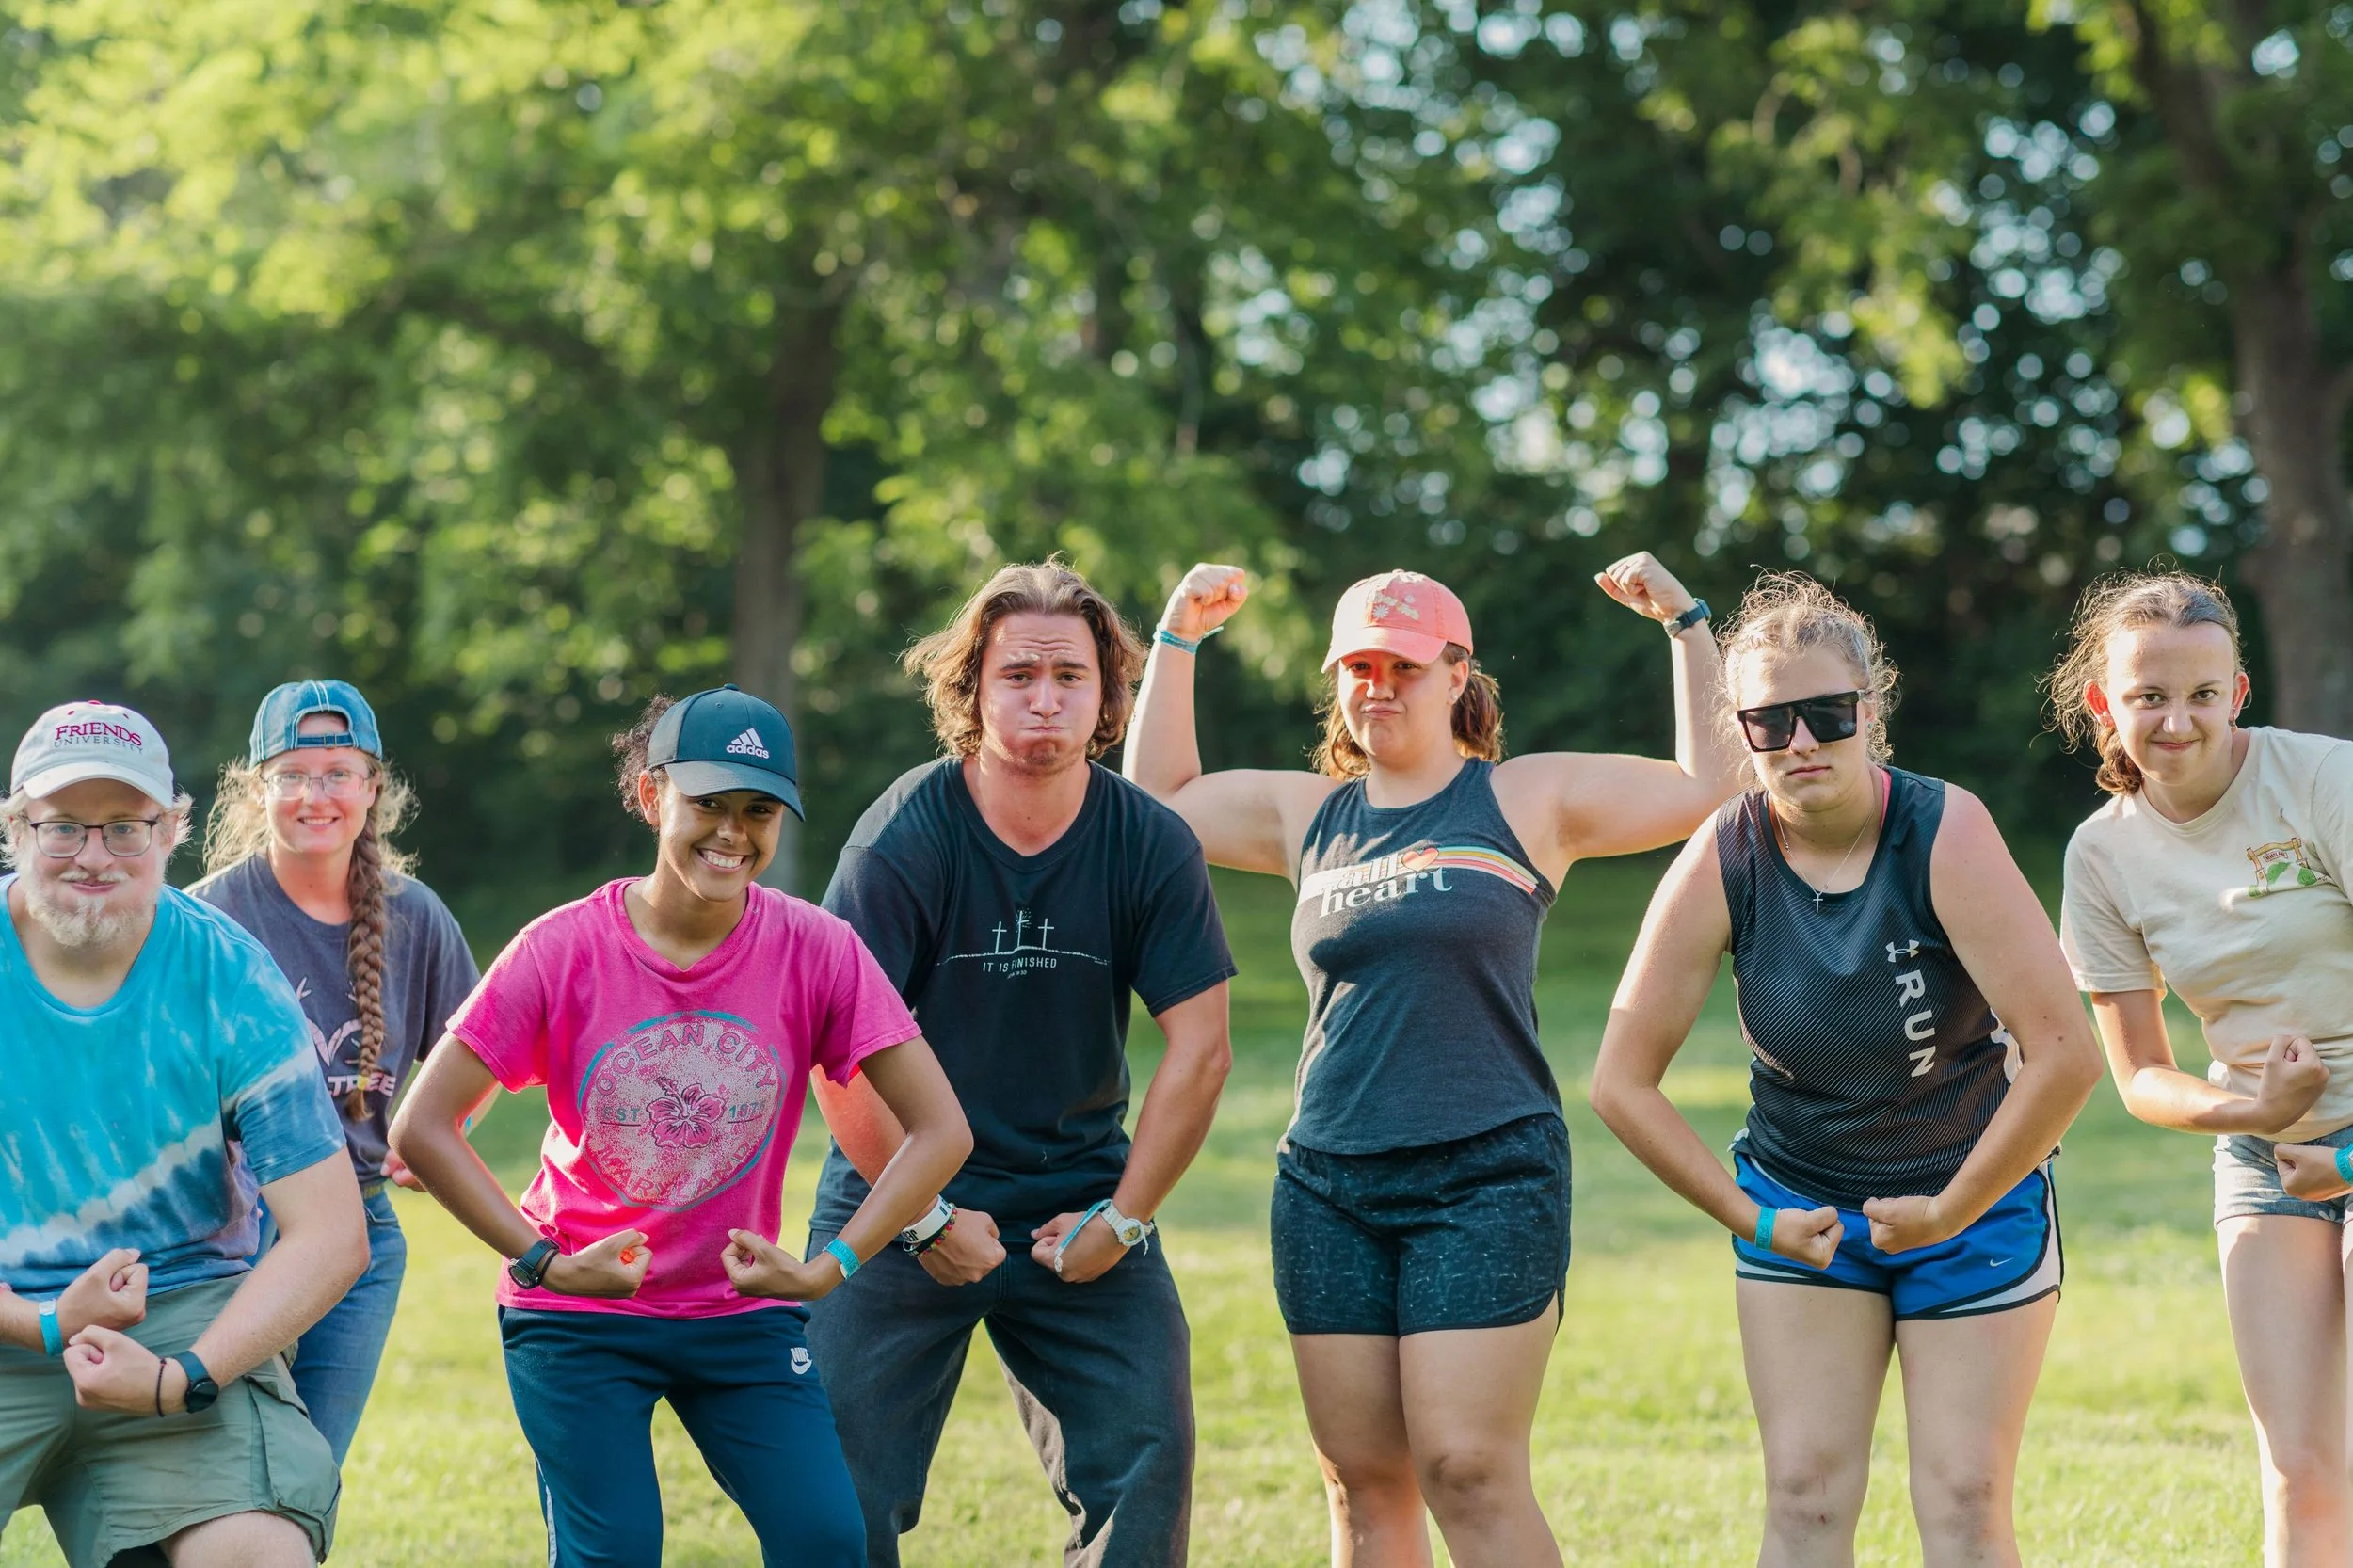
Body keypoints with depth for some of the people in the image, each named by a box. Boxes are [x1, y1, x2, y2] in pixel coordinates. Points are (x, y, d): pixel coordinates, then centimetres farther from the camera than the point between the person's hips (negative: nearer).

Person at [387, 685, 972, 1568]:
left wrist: (828, 1270, -16)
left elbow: (940, 1130, -8)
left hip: (744, 1312, 2)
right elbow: (422, 1129, -12)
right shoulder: (563, 949, -13)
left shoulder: (815, 950, -10)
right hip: (577, 1320, -2)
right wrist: (544, 1262, -18)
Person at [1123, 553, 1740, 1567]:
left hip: (1486, 1181, -4)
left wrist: (1685, 625, 0)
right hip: (1328, 1186, 4)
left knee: (1469, 1472, -13)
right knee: (1361, 1481, 3)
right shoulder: (1308, 815, 15)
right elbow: (1157, 798, 25)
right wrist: (1178, 639, 21)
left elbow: (1710, 786, 1)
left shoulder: (1527, 800, 4)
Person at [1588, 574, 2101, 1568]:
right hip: (1802, 1207, 2)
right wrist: (1749, 1219, -9)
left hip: (1977, 1196, -2)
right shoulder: (1721, 864, -15)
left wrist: (1950, 1211, -18)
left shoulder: (1947, 834, -22)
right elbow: (1623, 1084, -9)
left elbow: (2064, 1057, -27)